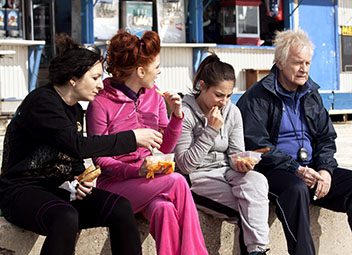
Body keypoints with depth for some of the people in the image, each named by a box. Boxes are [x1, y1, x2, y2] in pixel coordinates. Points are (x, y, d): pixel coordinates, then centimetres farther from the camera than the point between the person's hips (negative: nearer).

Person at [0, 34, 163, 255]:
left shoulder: (75, 110, 12)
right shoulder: (41, 102, -16)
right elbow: (78, 146, -26)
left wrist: (80, 180, -5)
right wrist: (133, 138, -21)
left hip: (58, 188, 8)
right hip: (22, 190, -8)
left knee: (120, 207, -16)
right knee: (66, 217, -38)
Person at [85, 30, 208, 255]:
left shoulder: (154, 96, 8)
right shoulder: (101, 104, -9)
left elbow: (165, 147, 13)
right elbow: (99, 158, -7)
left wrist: (177, 115, -3)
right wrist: (136, 171, -22)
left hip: (148, 179, 4)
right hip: (115, 183, -4)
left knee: (164, 209, -30)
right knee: (177, 182, -27)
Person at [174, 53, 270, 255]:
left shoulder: (232, 112, 7)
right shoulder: (185, 113, -9)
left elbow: (235, 153, 9)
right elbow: (185, 164, -13)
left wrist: (240, 163, -17)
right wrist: (211, 131, -18)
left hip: (226, 172, 5)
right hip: (198, 177, -5)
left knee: (257, 180, -29)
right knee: (255, 204, -27)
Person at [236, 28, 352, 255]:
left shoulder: (311, 94, 17)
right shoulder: (257, 98, -3)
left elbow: (327, 138, 17)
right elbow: (257, 145, -11)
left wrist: (325, 169, -4)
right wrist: (296, 169, -19)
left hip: (312, 170, 6)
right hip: (274, 172, -6)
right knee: (297, 188, -37)